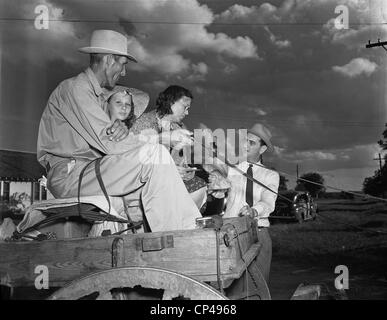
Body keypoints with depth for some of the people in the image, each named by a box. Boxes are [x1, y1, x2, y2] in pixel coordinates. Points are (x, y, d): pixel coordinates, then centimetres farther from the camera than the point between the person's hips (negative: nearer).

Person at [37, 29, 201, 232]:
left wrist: (121, 129, -14)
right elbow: (108, 144, -19)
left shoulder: (98, 96, 22)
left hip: (89, 172, 9)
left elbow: (111, 139, 11)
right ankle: (179, 235, -18)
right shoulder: (75, 88, -11)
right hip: (68, 175, -9)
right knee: (155, 154, -21)